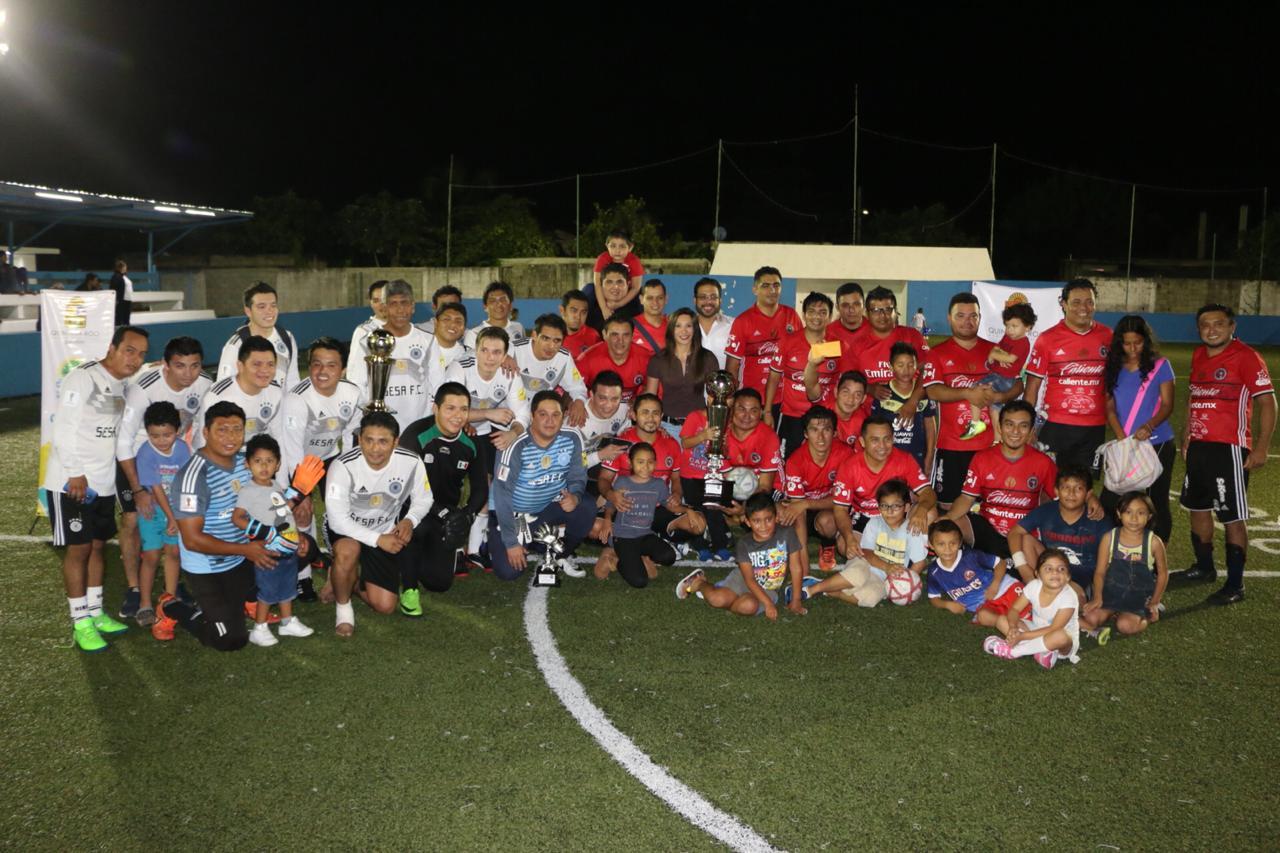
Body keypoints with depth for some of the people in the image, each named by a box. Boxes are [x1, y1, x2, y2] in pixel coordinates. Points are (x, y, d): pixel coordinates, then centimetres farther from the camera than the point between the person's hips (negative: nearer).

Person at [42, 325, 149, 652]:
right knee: (78, 548, -2)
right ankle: (81, 623, 5)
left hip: (103, 483, 8)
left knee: (98, 545, 12)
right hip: (71, 483, -8)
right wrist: (75, 474, -19)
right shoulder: (83, 378, -15)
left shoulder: (122, 385, 11)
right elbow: (64, 429, -19)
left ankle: (95, 613, 23)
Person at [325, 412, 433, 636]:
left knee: (384, 606, -6)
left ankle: (358, 582, 29)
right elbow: (337, 519, -27)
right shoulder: (344, 466, -28)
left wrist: (410, 521, -21)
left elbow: (423, 499, -1)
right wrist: (378, 539, -28)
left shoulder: (411, 462, -19)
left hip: (386, 533, 3)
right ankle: (343, 606, -9)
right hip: (345, 529, -3)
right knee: (348, 550, -39)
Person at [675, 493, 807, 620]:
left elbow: (796, 569, -11)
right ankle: (701, 583, 11)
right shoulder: (744, 544, -15)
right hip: (743, 581, 0)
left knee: (749, 606, -33)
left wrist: (795, 601, -10)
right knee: (717, 599, -25)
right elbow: (749, 579, -18)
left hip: (769, 590, 0)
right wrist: (768, 603, -30)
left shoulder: (787, 535, -18)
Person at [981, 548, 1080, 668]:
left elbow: (1054, 629, -29)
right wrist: (1013, 627, -30)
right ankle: (1042, 649, -19)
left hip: (1065, 640, -5)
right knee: (1002, 620, -10)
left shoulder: (1068, 598, -28)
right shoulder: (1034, 586, -14)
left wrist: (1022, 636, -32)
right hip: (1038, 630, 5)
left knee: (1060, 636, -42)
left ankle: (1010, 651, -25)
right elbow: (1015, 609, -8)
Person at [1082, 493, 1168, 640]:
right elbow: (1100, 572, -4)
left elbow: (1163, 573, 4)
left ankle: (1148, 617, 6)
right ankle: (1112, 612, 9)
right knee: (1091, 618, -21)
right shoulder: (1109, 538, -6)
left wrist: (1154, 603, -1)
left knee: (1125, 625, -25)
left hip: (1139, 597, -1)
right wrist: (1097, 598, -17)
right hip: (1111, 592, 1)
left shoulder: (1153, 542, -8)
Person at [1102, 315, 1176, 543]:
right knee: (1110, 502, -2)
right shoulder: (1113, 369, 5)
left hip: (1158, 444, -3)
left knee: (1157, 502, 4)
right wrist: (1122, 439, -13)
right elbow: (1110, 408, 2)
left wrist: (1149, 425, -24)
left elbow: (1167, 405, -5)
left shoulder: (1160, 366, -2)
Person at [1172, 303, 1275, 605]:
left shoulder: (1247, 357, -11)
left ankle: (1235, 585, 5)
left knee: (1233, 517, -3)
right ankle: (1204, 567, 34)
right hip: (1198, 446, 8)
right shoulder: (1198, 355, 10)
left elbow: (1267, 403, -12)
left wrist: (1260, 449, -16)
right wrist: (1186, 437, 19)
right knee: (1197, 508, 17)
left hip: (1229, 448, -8)